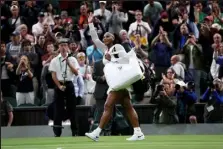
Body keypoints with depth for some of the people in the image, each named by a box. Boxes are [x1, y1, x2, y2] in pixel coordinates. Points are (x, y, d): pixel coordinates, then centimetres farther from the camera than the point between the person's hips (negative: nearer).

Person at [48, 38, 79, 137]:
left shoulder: (72, 59, 5)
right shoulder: (55, 60, 4)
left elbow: (76, 73, -5)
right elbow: (53, 75, 0)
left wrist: (69, 64, -14)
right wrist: (59, 86, -10)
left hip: (69, 84, 0)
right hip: (59, 85, 0)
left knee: (72, 107, 1)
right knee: (58, 108, -2)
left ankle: (74, 131, 7)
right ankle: (57, 132, 0)